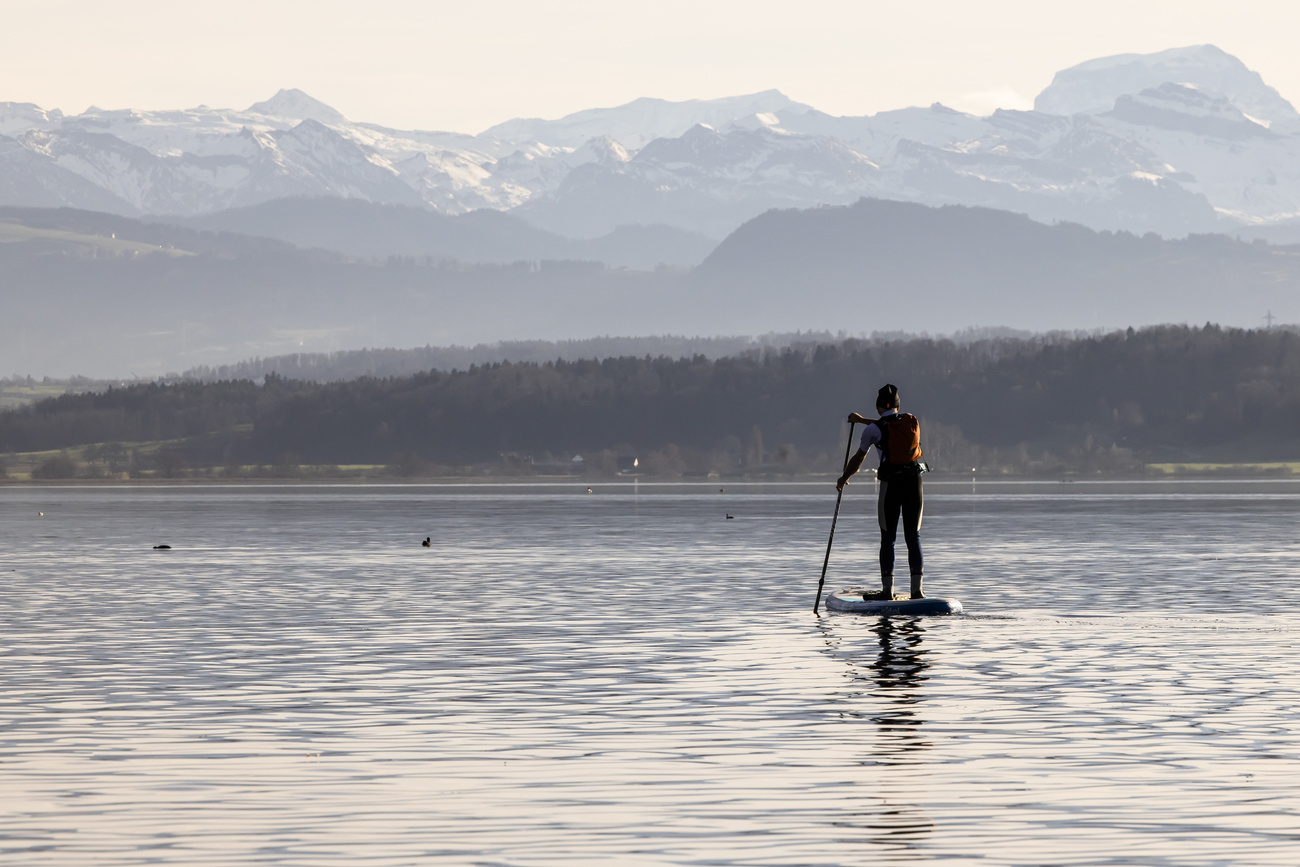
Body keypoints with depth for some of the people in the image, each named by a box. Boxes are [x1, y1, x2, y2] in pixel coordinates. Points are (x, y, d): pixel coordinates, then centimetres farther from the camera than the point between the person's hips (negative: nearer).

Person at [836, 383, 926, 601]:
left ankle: (887, 590, 2)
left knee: (888, 538, 4)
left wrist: (844, 478, 24)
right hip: (914, 482, 3)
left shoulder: (873, 429, -5)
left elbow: (858, 458, 7)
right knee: (913, 536, 7)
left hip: (891, 485, -3)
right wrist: (862, 420, 38)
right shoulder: (912, 421, 7)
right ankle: (917, 589, 2)